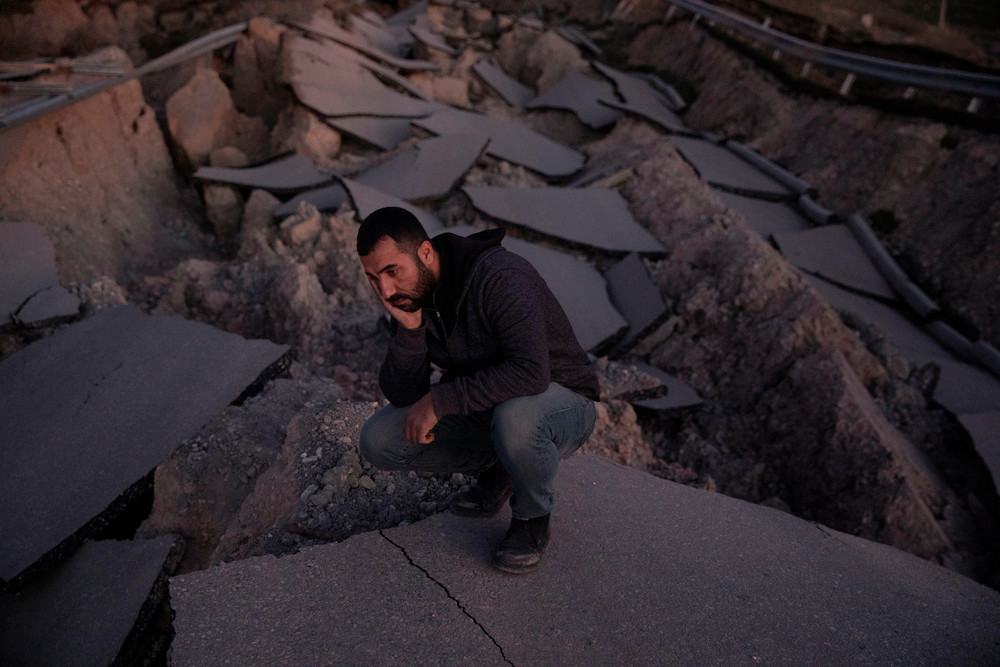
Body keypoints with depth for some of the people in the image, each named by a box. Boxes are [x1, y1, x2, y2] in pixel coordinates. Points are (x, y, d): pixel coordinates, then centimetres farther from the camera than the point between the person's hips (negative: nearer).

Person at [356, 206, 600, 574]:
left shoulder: (499, 277, -29)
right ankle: (495, 468, 14)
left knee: (514, 416, -42)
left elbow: (531, 373, -40)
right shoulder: (407, 299, -7)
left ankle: (532, 518, -8)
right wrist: (409, 329, -27)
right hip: (479, 405, 6)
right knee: (378, 442, -6)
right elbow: (402, 395, -10)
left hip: (561, 404, -6)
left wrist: (440, 399, -33)